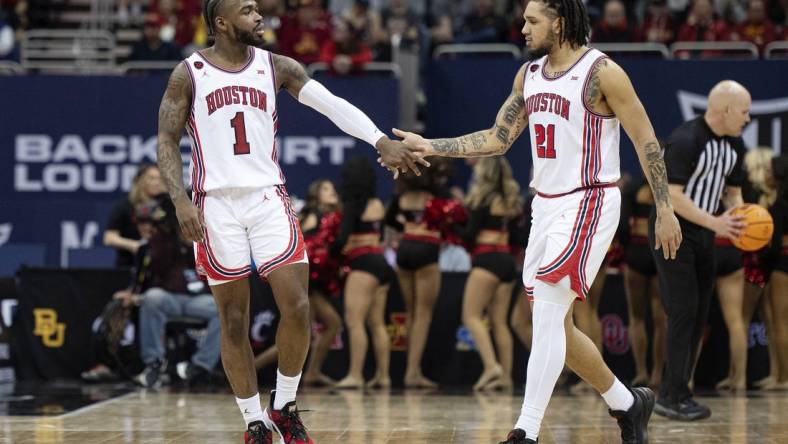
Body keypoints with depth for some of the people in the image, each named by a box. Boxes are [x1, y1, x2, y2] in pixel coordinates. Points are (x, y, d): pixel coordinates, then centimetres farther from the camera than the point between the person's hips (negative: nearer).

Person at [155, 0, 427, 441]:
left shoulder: (276, 67, 5)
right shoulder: (190, 73, 0)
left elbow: (333, 104, -4)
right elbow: (168, 142, 0)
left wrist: (381, 141, -16)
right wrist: (181, 200, -14)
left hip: (268, 198, 2)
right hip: (216, 205, -2)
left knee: (297, 308, -9)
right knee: (234, 321, 3)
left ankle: (285, 406, 12)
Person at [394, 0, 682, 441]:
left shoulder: (601, 72, -12)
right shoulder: (529, 74, 10)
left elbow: (646, 140, -10)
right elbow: (497, 139, 14)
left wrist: (666, 210, -11)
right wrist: (430, 147, 7)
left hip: (590, 204, -8)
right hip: (547, 206, 8)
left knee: (547, 314, -17)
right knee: (555, 324, 11)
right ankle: (629, 404, 28)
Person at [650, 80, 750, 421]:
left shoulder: (734, 145, 6)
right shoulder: (685, 140, -20)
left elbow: (733, 191, 16)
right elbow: (672, 196, -25)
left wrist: (740, 219, -6)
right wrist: (714, 223, -31)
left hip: (703, 234, 8)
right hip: (672, 232, -8)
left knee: (699, 315, 6)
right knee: (684, 310, -12)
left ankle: (674, 392, 12)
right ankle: (672, 397, -8)